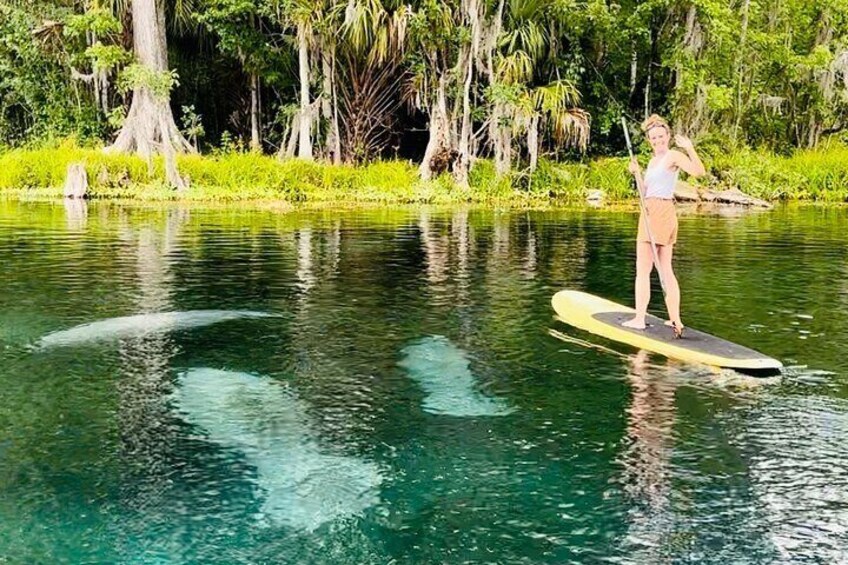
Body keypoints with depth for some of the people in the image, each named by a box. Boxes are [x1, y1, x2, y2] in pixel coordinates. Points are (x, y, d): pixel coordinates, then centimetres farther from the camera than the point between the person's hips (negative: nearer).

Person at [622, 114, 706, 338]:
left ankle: (639, 318, -2)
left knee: (643, 269, -6)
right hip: (651, 213, 10)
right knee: (665, 270, 11)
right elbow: (645, 193, 17)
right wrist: (637, 173, 4)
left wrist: (690, 148, -35)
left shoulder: (673, 156, -7)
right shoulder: (653, 161, 19)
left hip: (661, 212, -10)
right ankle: (675, 319, 15)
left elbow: (699, 171, -24)